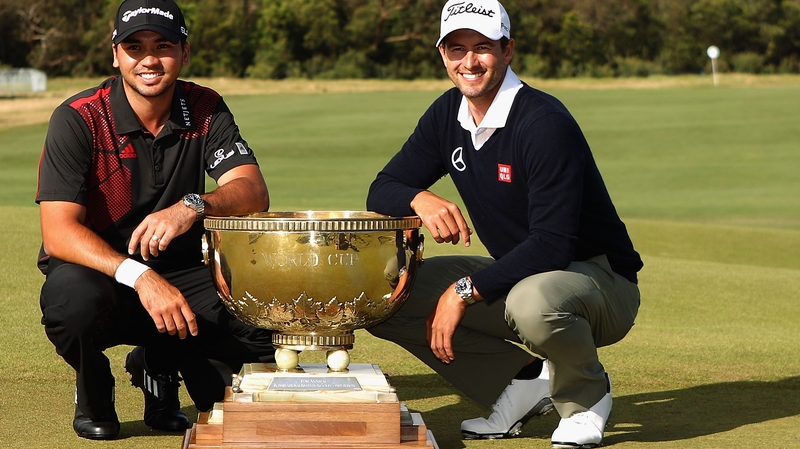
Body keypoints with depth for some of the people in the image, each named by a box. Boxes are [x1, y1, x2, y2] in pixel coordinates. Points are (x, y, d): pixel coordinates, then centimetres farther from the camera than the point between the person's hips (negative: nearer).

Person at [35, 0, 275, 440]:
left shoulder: (205, 111, -2)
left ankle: (160, 365, 13)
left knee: (269, 328, -20)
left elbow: (253, 193, -15)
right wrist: (139, 277, -39)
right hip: (98, 269, -3)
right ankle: (92, 389, -2)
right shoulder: (78, 120, -14)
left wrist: (193, 207, -38)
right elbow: (59, 232, -23)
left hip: (181, 275, 4)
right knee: (77, 298, -38)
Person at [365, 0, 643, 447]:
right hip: (516, 273, 7)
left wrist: (466, 291, -32)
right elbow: (382, 191, 3)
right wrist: (421, 200, -21)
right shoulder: (448, 115, 1)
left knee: (532, 301, -42)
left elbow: (553, 244, -29)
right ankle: (524, 377, 3)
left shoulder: (544, 122, -23)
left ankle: (585, 396, -7)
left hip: (599, 279, -7)